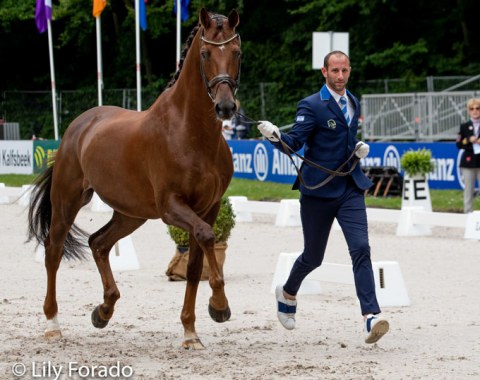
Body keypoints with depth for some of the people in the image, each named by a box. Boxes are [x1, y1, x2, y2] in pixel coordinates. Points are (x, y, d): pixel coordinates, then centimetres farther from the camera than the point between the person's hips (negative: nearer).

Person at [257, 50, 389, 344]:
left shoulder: (354, 103, 13)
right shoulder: (311, 106, -8)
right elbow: (294, 142, -17)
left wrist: (359, 147, 7)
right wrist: (275, 136, -37)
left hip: (350, 189, 4)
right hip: (319, 190, -4)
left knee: (361, 249, -14)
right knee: (313, 257, 8)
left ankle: (371, 317, -22)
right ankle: (288, 294, 40)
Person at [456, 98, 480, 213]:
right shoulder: (464, 127, 7)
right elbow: (458, 144, 3)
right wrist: (468, 140, -14)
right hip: (468, 162, 0)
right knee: (468, 190, 4)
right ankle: (468, 213, 8)